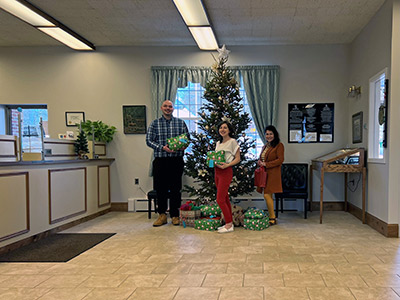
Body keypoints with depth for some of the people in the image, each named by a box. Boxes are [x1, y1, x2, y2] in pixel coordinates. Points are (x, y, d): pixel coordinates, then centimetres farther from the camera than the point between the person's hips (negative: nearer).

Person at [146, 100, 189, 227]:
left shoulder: (181, 123, 8)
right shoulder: (155, 123, 5)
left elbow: (187, 138, 12)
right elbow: (149, 140, 0)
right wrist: (162, 147, -14)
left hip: (176, 160, 0)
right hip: (160, 160, 0)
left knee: (175, 188, 4)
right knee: (161, 188, 3)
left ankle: (175, 215, 16)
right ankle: (162, 215, 15)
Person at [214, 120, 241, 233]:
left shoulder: (232, 142, -6)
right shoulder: (218, 143, 16)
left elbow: (237, 159, -7)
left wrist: (227, 165, -20)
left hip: (226, 172, -8)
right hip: (217, 171, 8)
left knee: (220, 200, -10)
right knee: (225, 199, 11)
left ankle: (229, 225, 0)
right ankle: (229, 223, 19)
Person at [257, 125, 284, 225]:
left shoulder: (279, 145, -5)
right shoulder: (265, 146, 19)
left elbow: (280, 160, -14)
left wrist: (266, 164, -15)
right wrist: (259, 162, 5)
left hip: (272, 174, -8)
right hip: (264, 173, 8)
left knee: (267, 195, -13)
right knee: (268, 196, 9)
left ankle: (273, 218, -3)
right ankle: (271, 217, 16)